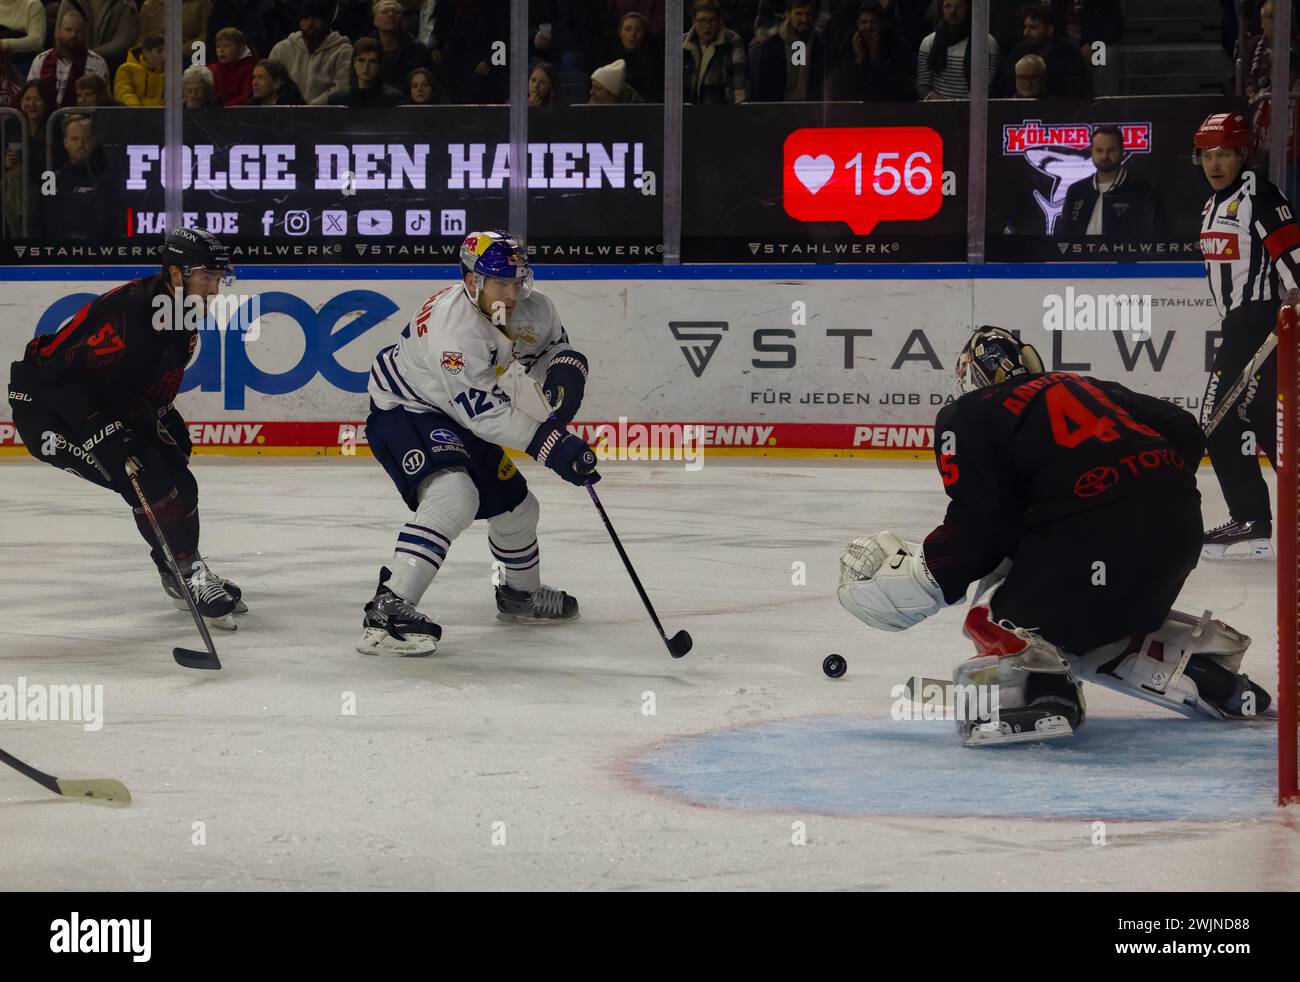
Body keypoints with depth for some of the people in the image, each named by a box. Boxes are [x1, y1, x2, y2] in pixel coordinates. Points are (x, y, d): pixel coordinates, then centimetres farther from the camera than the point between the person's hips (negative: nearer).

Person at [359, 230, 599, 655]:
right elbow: (484, 412, -36)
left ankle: (520, 592, 49)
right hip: (401, 411, -9)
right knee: (453, 495, -33)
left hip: (456, 418, 9)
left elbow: (554, 345, 10)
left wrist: (565, 371, -15)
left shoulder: (530, 310, -10)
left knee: (513, 504, 19)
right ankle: (386, 610, -40)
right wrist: (550, 444, -40)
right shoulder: (454, 326, -35)